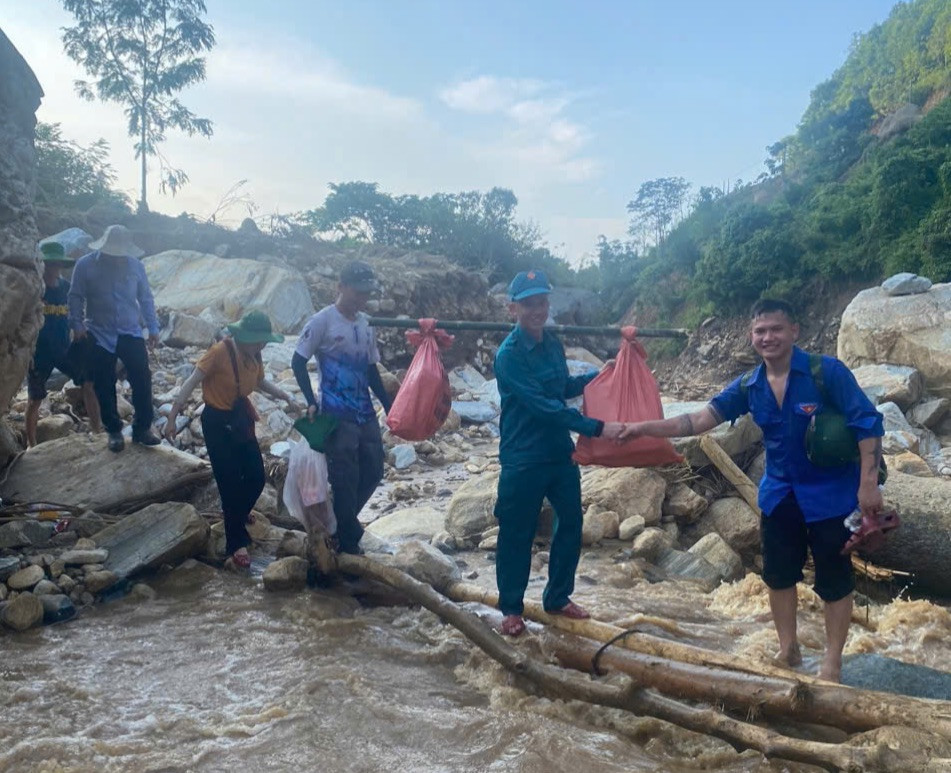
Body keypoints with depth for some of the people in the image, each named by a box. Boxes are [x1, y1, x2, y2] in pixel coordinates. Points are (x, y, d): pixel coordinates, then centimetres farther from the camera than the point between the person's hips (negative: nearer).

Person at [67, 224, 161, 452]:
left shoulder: (135, 265, -1)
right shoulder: (85, 265, -6)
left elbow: (145, 298, 6)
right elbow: (76, 297, 0)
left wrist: (152, 327, 5)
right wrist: (77, 325, -8)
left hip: (131, 333, 1)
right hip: (99, 336, -1)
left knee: (142, 379, -4)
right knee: (105, 386, 4)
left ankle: (142, 428, 8)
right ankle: (114, 431, 18)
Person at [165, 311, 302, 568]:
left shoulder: (253, 355, 0)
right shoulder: (220, 351, -21)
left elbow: (261, 383, 18)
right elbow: (191, 383, -18)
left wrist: (288, 398, 7)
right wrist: (172, 417, -19)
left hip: (241, 419, 7)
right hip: (217, 422, -7)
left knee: (256, 478, 9)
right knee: (230, 482, -3)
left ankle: (234, 512, 40)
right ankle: (236, 543, 10)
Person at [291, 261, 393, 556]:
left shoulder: (365, 324, 11)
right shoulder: (322, 321, -8)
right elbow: (298, 362, -6)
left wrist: (389, 406, 15)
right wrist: (311, 402, -14)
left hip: (366, 414, 7)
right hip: (338, 416, -7)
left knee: (373, 472, 11)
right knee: (345, 479, -1)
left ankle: (343, 523, 31)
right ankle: (348, 542, 13)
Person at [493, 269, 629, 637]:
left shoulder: (553, 344, 5)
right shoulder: (509, 354, -18)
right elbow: (543, 406, -25)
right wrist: (596, 428, -27)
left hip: (561, 453, 7)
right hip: (523, 459, -7)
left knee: (570, 525, 14)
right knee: (517, 535, 5)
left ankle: (558, 598, 32)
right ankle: (511, 609, 22)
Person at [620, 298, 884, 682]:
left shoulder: (827, 372, -17)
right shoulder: (749, 386, -3)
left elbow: (867, 424, -16)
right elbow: (701, 419, -7)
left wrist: (868, 484, -21)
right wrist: (647, 427, -17)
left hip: (829, 492, -5)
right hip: (779, 492, 5)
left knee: (833, 578, 6)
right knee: (778, 573, 13)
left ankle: (832, 662, 23)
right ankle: (788, 650, 32)